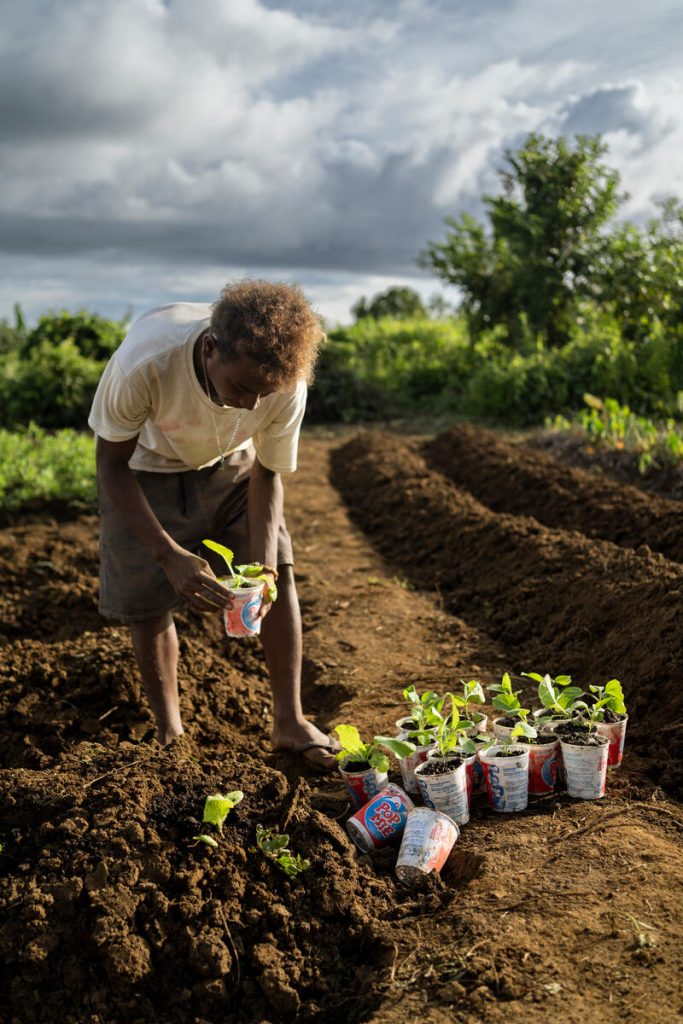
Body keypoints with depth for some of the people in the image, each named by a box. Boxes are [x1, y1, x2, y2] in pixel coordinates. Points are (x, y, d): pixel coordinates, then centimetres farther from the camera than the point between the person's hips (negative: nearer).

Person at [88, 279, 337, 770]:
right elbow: (112, 466, -25)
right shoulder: (145, 361, -41)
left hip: (230, 464, 2)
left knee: (281, 571, -9)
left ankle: (289, 722, 6)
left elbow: (268, 472, -13)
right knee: (146, 606, -4)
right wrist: (170, 555, -37)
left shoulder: (288, 388, -32)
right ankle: (170, 731, 20)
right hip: (145, 468, -2)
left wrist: (261, 562, -28)